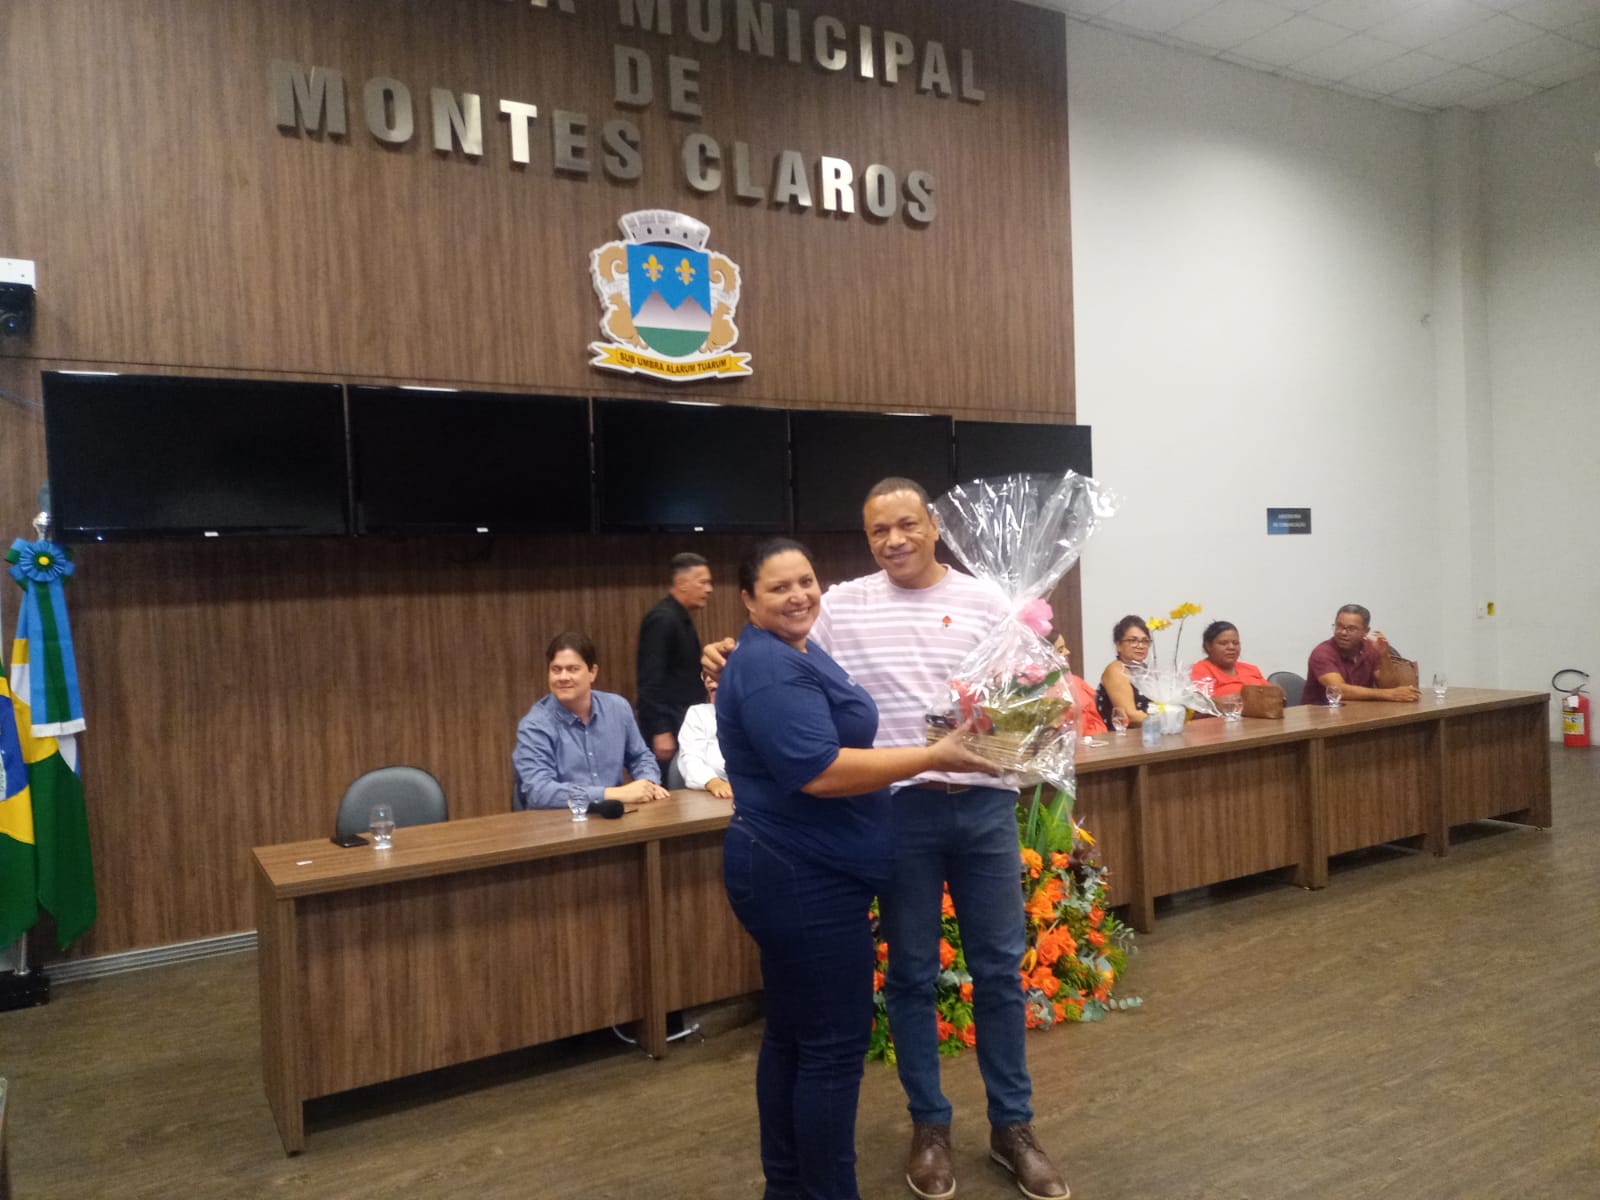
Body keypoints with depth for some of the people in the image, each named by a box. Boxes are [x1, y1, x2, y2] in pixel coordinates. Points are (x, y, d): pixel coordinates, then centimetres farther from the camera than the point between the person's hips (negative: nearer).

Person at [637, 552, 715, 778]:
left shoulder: (682, 619, 13)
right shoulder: (662, 619, -15)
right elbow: (651, 680, -21)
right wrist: (660, 731, -23)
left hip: (683, 724, 9)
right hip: (666, 728, -9)